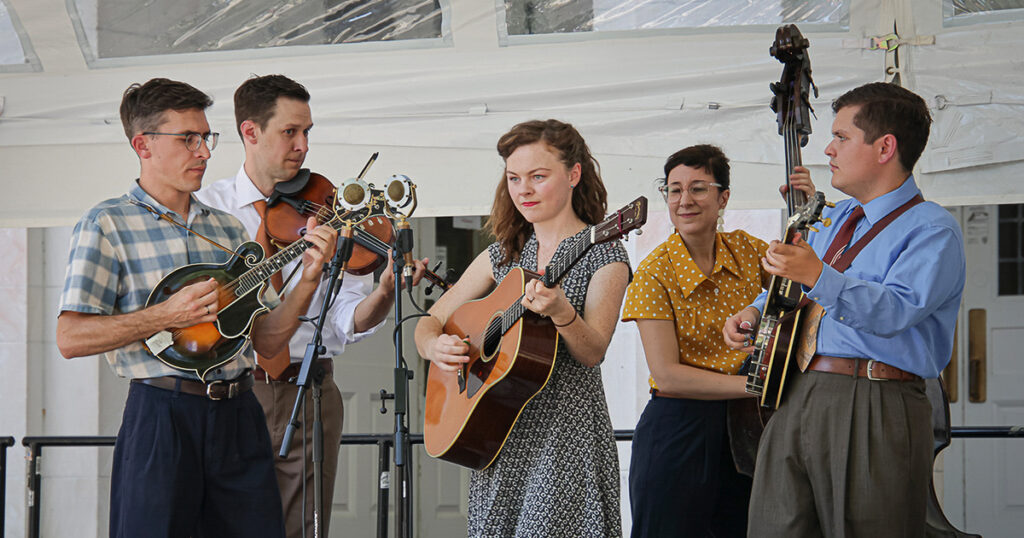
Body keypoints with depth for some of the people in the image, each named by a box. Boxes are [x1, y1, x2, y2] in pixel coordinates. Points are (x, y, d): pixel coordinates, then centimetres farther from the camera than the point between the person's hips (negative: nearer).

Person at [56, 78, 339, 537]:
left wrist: (308, 279, 0)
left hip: (239, 415, 5)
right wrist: (167, 315, -17)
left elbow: (265, 341, 15)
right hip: (162, 417, -5)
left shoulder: (228, 229, 16)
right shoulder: (108, 224, -1)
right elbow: (71, 338, -9)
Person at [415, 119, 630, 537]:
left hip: (566, 438, -5)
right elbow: (430, 322, 14)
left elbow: (592, 353, -14)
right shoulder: (503, 255, 12)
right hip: (500, 440, 5)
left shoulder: (604, 255, -3)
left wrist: (561, 313, -33)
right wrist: (434, 346, -9)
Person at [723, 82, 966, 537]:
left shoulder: (933, 230, -5)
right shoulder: (833, 219, 23)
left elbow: (896, 310, -22)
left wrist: (817, 276, -32)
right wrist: (755, 312, 16)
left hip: (873, 410, -8)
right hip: (794, 399, 8)